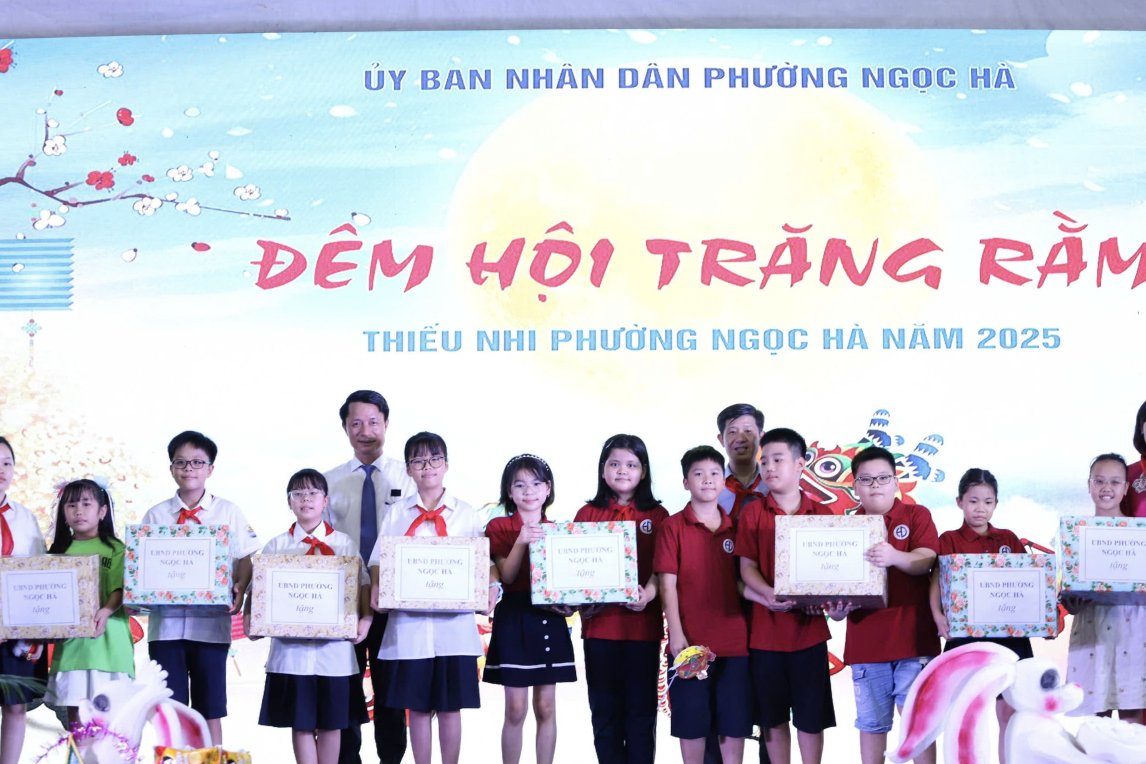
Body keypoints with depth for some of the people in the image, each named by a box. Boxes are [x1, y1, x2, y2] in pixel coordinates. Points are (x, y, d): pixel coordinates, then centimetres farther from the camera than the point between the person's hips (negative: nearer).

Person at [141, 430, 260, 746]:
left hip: (210, 623, -1)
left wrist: (240, 590, -14)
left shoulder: (228, 512, 5)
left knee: (210, 708, 3)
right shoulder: (155, 515, 9)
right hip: (165, 621, 1)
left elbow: (245, 558, 4)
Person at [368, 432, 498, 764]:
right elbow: (379, 560, 5)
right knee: (417, 705, 5)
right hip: (409, 621, 1)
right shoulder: (396, 513, 9)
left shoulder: (465, 513, 7)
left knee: (450, 705, 3)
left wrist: (490, 588, -13)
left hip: (454, 621, -1)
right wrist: (376, 589, -14)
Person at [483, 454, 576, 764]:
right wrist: (521, 542, -23)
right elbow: (507, 576, -10)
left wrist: (569, 602, -10)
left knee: (546, 707, 6)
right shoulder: (499, 527, 0)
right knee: (516, 709, -3)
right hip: (514, 619, -3)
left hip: (550, 619, 3)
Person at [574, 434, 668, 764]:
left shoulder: (657, 515, 6)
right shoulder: (587, 514, 9)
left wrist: (648, 593, -19)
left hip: (642, 622, -1)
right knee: (604, 707, 5)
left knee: (641, 706, 3)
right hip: (599, 622, 1)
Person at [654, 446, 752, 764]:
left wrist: (749, 628, 4)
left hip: (734, 639, 3)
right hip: (690, 640, -3)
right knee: (691, 720, 3)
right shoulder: (673, 526, -1)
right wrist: (677, 633, -13)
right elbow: (667, 583, -5)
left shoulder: (734, 527, 9)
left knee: (735, 720, 6)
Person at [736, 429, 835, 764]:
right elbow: (747, 566, -1)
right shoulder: (753, 513, 3)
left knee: (810, 716, 4)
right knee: (773, 716, 8)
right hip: (766, 629, 0)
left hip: (810, 627, 0)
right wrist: (770, 594, -20)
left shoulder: (822, 514, 3)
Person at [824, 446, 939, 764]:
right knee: (871, 724, 9)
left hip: (913, 638, -3)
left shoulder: (916, 515, 3)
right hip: (865, 641, 3)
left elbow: (926, 560, -13)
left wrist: (894, 557, -34)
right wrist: (836, 608, -14)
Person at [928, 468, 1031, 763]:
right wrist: (938, 614, -27)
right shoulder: (949, 541, 2)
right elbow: (937, 581, -10)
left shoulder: (1009, 540, 12)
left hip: (1009, 633, 3)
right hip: (966, 633, -2)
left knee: (1009, 712, 3)